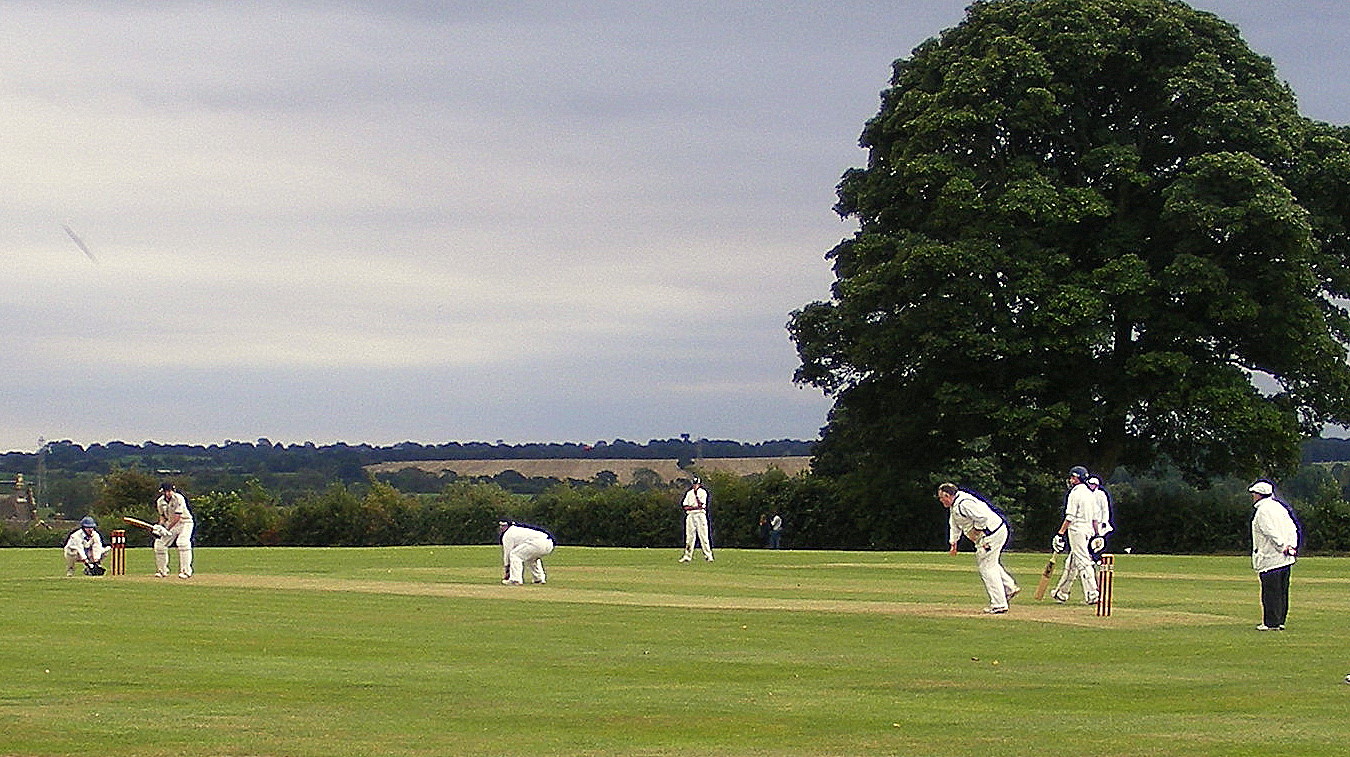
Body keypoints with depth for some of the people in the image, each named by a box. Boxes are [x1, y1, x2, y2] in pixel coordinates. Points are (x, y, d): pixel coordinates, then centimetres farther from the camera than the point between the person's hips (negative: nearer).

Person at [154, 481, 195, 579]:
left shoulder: (178, 498, -21)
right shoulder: (160, 501, -1)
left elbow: (178, 517, -25)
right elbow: (163, 516, 11)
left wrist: (167, 529, -27)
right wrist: (159, 525, -8)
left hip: (184, 522, -6)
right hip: (170, 523, 7)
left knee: (183, 542, -28)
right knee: (159, 543, 0)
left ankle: (186, 571, -24)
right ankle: (162, 571, 16)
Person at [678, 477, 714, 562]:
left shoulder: (703, 492, 4)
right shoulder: (689, 493, 16)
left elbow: (701, 504, -10)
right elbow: (684, 506, 7)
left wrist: (696, 494, -15)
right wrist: (694, 507, -8)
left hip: (700, 515, -4)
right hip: (690, 515, 4)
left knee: (703, 536, -9)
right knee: (689, 536, 2)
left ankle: (708, 555, -10)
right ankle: (687, 556, 4)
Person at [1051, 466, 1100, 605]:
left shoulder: (1075, 493, -11)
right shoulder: (1091, 494, 14)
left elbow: (1070, 517, -16)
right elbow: (1095, 517, 16)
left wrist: (1061, 533, -13)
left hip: (1077, 531, -8)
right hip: (1088, 531, 8)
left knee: (1083, 562, -11)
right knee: (1071, 563, 15)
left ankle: (1092, 595, -16)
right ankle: (1062, 593, 22)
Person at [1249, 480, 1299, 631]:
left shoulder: (1262, 511, -11)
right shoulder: (1279, 507, 15)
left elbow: (1272, 533, -21)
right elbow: (1293, 528, 13)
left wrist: (1283, 547, -18)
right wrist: (1292, 546, 5)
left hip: (1270, 559, -9)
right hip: (1286, 560, 9)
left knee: (1271, 591, -5)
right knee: (1282, 591, 13)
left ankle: (1271, 623, -5)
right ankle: (1280, 621, 17)